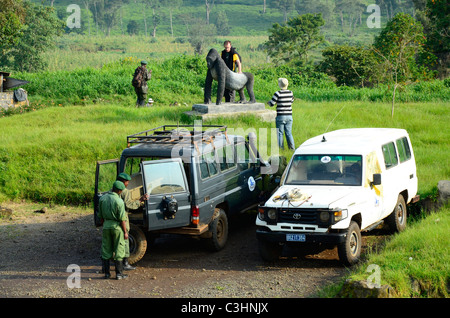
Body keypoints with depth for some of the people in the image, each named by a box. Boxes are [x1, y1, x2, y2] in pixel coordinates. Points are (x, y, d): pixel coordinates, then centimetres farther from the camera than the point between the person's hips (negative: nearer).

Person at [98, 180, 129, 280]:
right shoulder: (119, 201, -15)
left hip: (106, 225, 5)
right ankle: (119, 273, 4)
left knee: (106, 250, 11)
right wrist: (125, 232, -7)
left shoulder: (102, 199, 2)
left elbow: (101, 216, 9)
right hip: (117, 227, -5)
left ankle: (106, 273, 13)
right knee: (118, 250, 3)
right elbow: (122, 218, -14)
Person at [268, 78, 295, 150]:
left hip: (280, 116, -4)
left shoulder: (278, 93, -13)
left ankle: (280, 147, 8)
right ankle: (292, 147, 6)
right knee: (289, 133, 11)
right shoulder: (290, 93, 1)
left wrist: (268, 102, 14)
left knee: (280, 133, 6)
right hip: (289, 116, 4)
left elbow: (271, 104, -8)